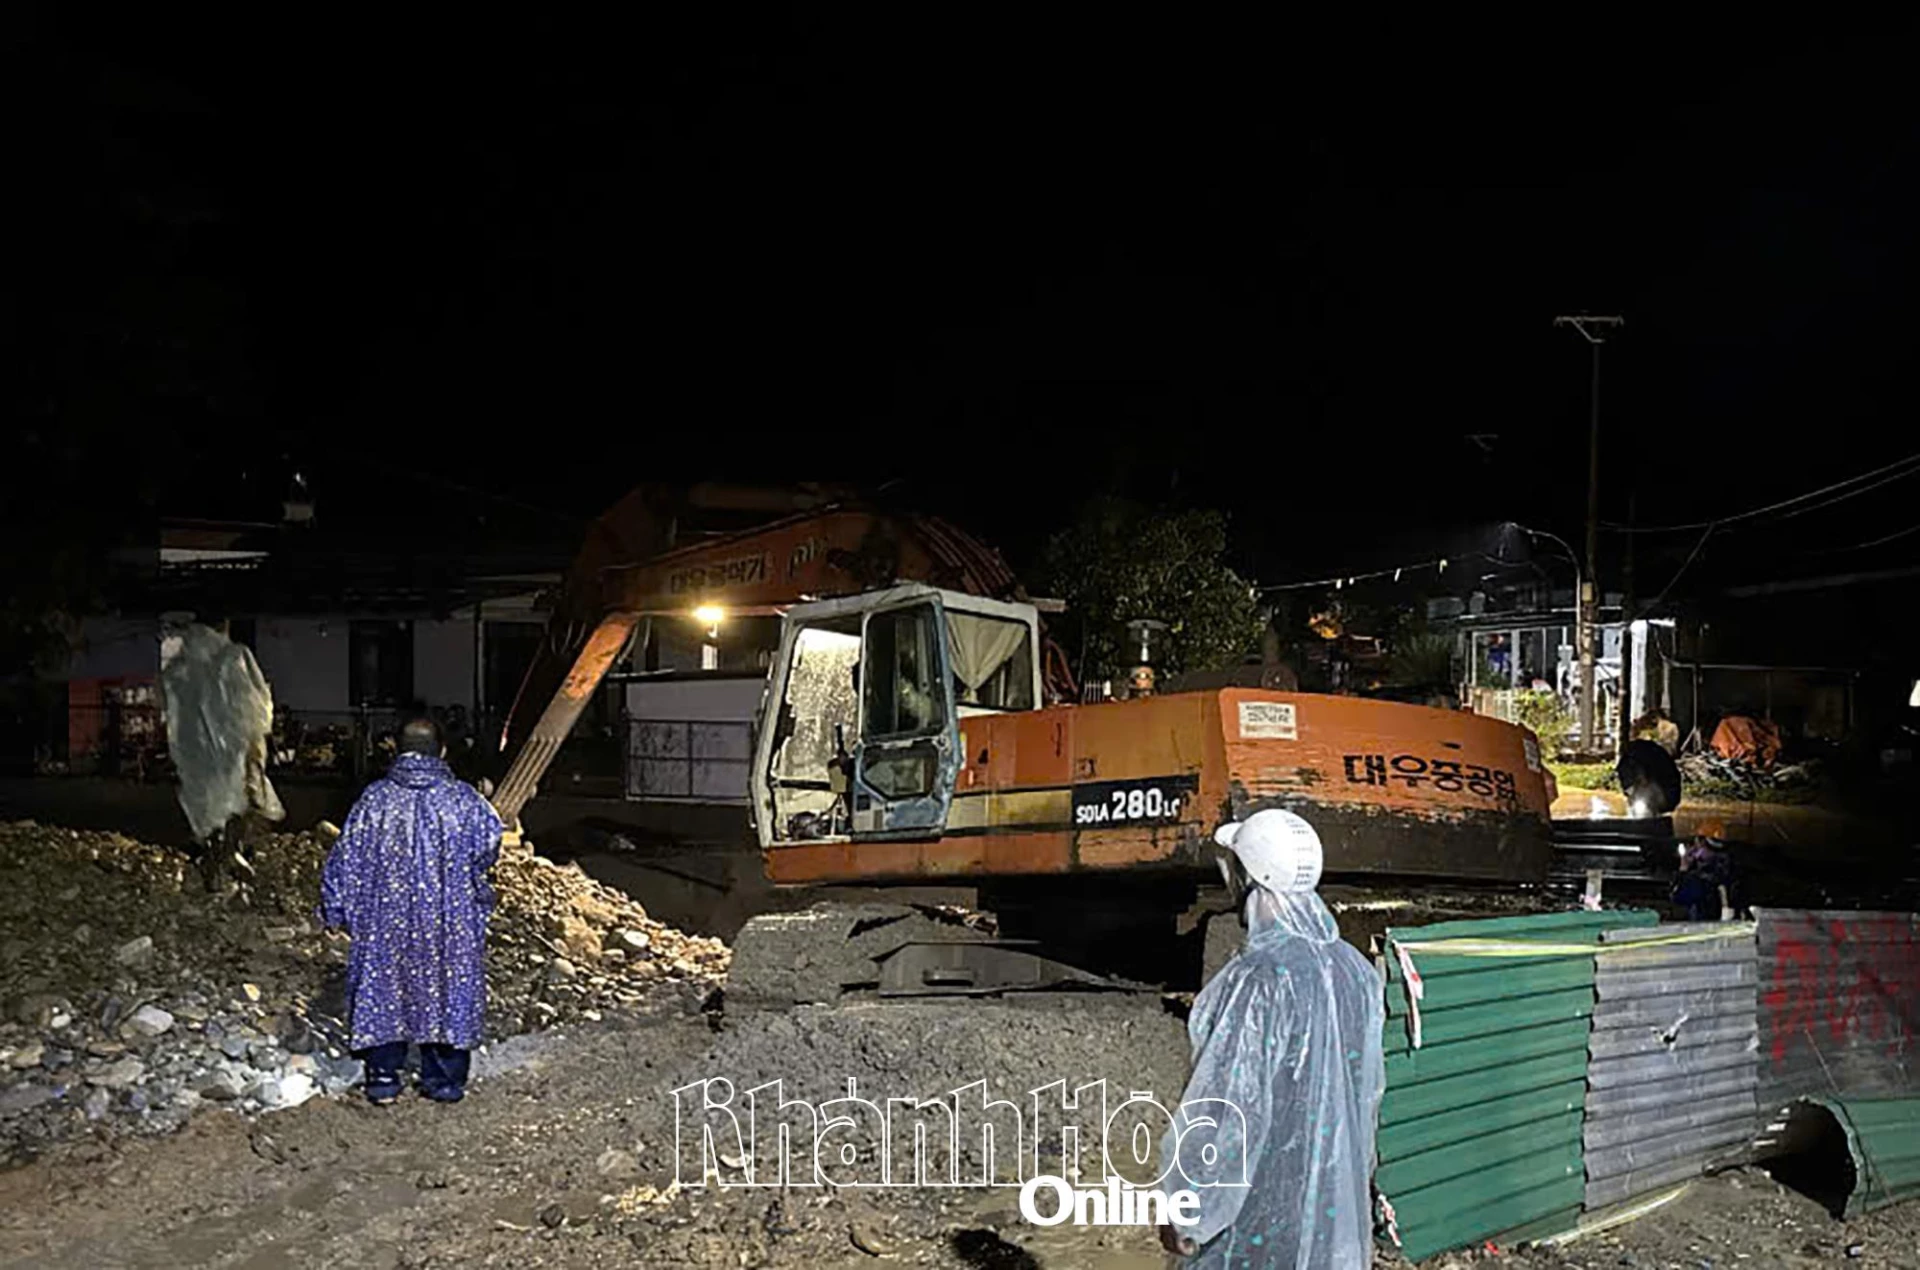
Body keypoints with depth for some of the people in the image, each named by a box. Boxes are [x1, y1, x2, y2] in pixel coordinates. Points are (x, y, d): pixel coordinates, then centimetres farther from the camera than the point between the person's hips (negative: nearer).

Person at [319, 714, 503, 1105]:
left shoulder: (375, 799, -6)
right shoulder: (463, 799, -9)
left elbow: (346, 860, -2)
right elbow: (489, 847, -2)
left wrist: (336, 912, 8)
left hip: (386, 924, 1)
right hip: (449, 926, -1)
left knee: (383, 992, 14)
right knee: (446, 992, 10)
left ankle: (384, 1078, 18)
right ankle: (445, 1081, 17)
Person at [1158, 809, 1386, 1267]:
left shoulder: (1257, 981, -27)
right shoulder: (1355, 969, -3)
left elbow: (1226, 1112, -23)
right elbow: (1370, 1088, 7)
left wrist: (1185, 1215, -11)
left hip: (1261, 1212, -7)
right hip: (1338, 1204, 7)